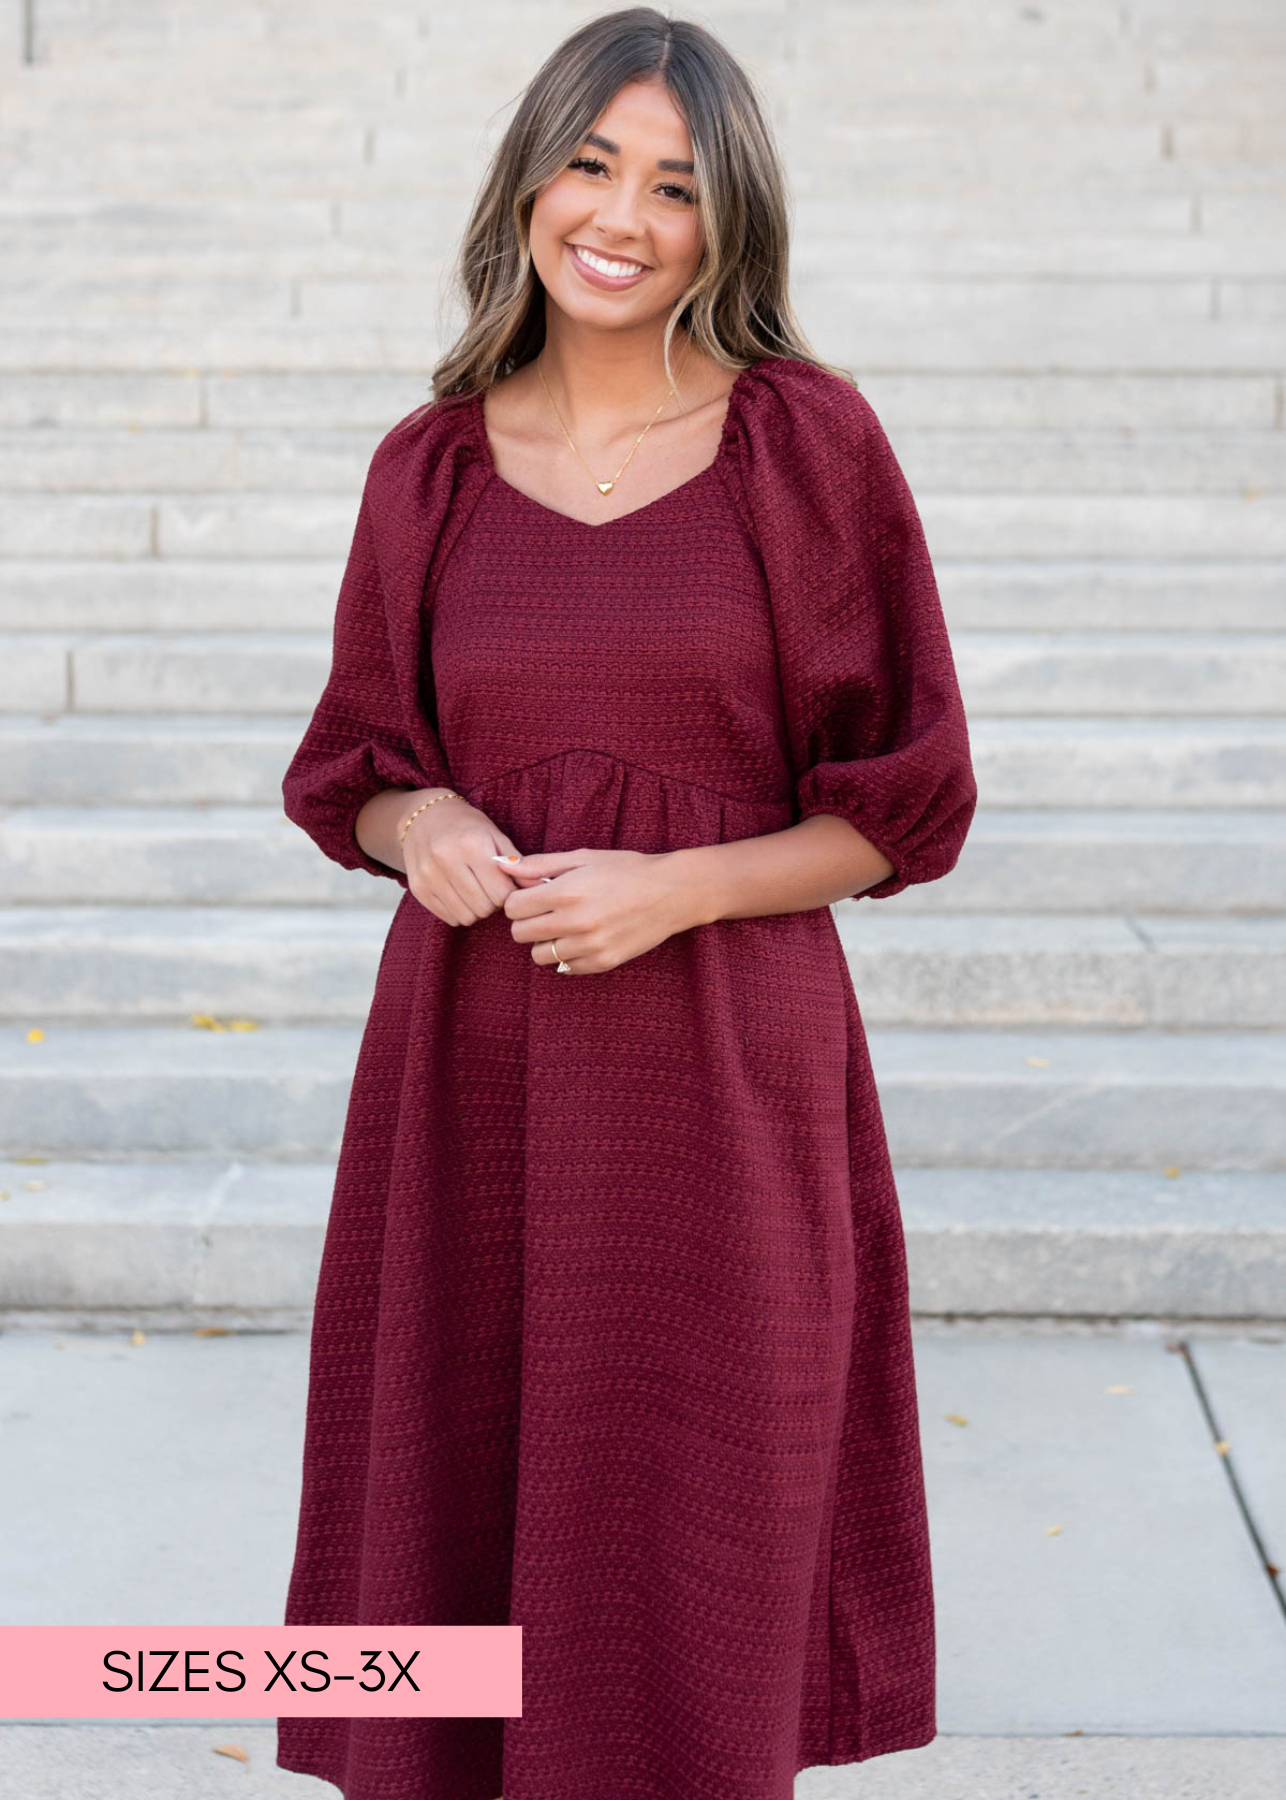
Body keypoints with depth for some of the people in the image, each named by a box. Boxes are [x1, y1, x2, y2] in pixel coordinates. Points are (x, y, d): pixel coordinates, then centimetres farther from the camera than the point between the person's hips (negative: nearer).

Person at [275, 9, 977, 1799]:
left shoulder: (812, 443, -2)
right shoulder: (430, 467, 6)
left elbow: (909, 801, -1)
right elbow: (355, 767, 14)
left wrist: (675, 887, -16)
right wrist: (424, 828, -9)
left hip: (722, 1080, -2)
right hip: (476, 1081, 3)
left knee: (686, 1629, 3)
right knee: (459, 1586, 8)